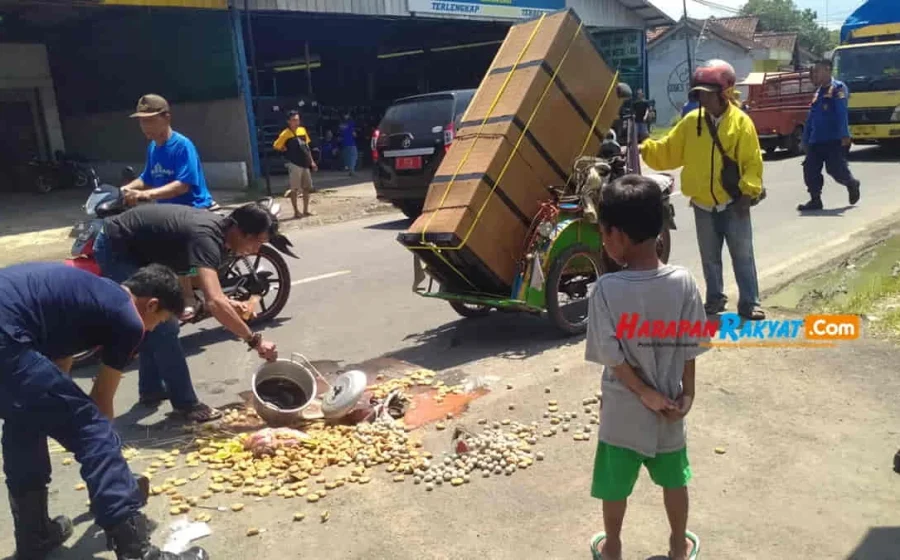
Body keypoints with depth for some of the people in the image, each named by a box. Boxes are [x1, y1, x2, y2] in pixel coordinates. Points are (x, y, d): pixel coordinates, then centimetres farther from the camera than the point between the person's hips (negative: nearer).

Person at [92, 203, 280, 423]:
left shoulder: (218, 227, -4)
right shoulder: (206, 236, -32)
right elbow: (213, 303, -45)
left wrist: (228, 303, -3)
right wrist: (254, 341, -41)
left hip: (133, 249, 10)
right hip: (116, 249, -10)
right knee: (163, 327, -10)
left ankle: (151, 390, 30)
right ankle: (186, 404, -2)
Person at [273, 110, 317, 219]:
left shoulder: (303, 130, 8)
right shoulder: (285, 134, -11)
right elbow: (276, 146, -9)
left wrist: (312, 161, 13)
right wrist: (288, 151, -2)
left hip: (305, 164, 6)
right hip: (294, 165, -6)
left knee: (307, 187, 10)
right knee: (295, 189, 1)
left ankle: (306, 210, 19)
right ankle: (296, 212, 8)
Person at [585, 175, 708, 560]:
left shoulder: (606, 289, -23)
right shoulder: (683, 282, -15)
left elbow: (611, 356, -18)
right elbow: (690, 348, -7)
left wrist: (644, 393, -6)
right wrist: (686, 394, 4)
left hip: (623, 406, -2)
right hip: (671, 402, 3)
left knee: (615, 482, 18)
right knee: (674, 478, 23)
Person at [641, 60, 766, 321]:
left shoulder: (741, 122, -7)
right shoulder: (692, 121, 2)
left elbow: (753, 162, -7)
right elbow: (668, 151, 5)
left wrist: (748, 192, -15)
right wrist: (644, 149, -8)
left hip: (733, 204, -3)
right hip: (703, 205, 3)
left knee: (743, 256, 4)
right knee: (710, 257, 14)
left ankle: (749, 303, 12)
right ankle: (715, 298, 28)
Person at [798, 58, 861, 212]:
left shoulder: (838, 88, -5)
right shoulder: (818, 92, 19)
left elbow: (842, 113, -17)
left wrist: (844, 135, -26)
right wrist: (806, 140, 19)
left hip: (834, 140, -7)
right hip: (816, 141, 7)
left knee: (836, 169, -5)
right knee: (810, 170, -1)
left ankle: (852, 184, 25)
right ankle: (815, 200, 5)